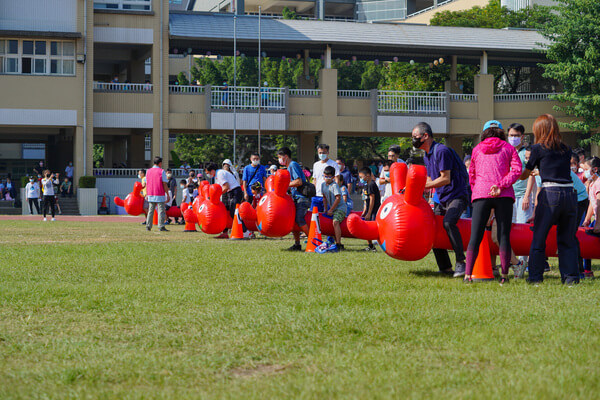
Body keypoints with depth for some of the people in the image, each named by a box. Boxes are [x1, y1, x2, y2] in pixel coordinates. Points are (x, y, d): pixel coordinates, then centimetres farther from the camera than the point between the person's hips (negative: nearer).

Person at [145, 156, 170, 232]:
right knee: (161, 211, -3)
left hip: (150, 195, 5)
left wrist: (147, 194, 19)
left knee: (150, 211, 10)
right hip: (160, 195, -5)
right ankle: (161, 226, -8)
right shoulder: (161, 171, -7)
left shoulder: (148, 171, 8)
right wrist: (168, 194, -5)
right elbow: (164, 184, -9)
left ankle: (148, 226, 9)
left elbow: (147, 184, 12)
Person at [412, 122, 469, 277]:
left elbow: (445, 179, -20)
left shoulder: (441, 151, -15)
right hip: (442, 200, 10)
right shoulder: (427, 156, 15)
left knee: (448, 222, -33)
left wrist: (422, 186, -19)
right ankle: (445, 268, 14)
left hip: (457, 196, -10)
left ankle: (461, 262, -29)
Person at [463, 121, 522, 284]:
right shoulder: (508, 148, 14)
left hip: (481, 194, 1)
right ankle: (504, 275, -5)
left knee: (475, 236, -1)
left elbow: (471, 174, 20)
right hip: (504, 196, -1)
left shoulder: (477, 149, 19)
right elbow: (517, 169, -2)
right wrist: (500, 185, -9)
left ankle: (468, 274, -9)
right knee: (504, 235, 0)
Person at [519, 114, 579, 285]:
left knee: (539, 238, 6)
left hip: (550, 194, -4)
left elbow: (524, 175, 11)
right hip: (570, 193, 4)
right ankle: (571, 276, 8)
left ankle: (535, 276, 6)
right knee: (567, 239, 12)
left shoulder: (538, 148, 2)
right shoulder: (566, 149, 14)